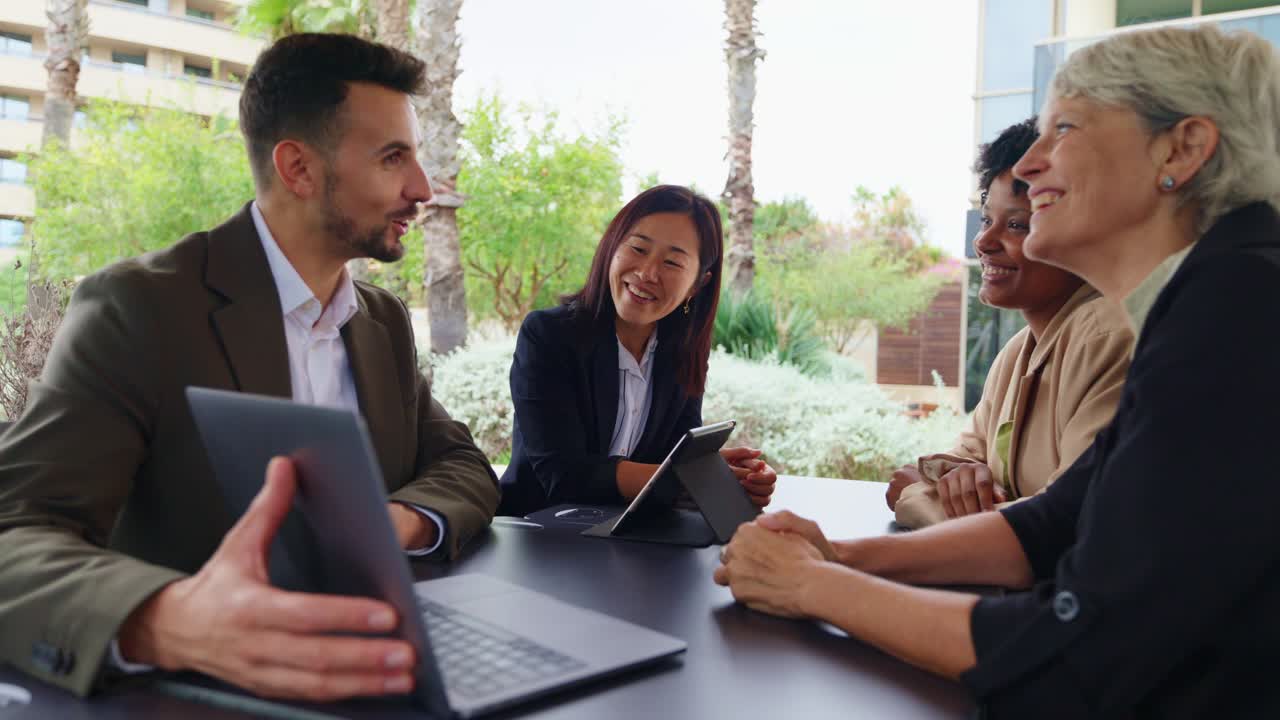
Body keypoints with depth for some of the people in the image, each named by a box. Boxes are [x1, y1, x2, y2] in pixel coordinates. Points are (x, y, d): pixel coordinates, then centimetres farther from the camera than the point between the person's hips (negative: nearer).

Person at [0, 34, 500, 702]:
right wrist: (170, 623, -39)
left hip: (363, 675, 5)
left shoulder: (387, 321, 8)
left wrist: (402, 520, -14)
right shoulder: (136, 306, -12)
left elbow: (465, 467, 9)